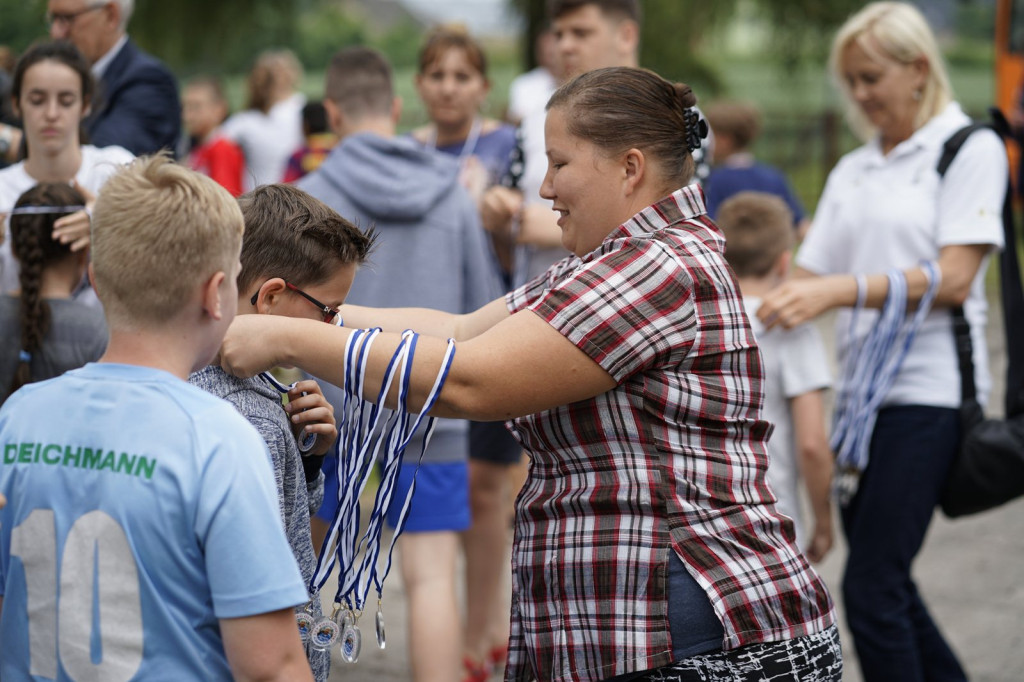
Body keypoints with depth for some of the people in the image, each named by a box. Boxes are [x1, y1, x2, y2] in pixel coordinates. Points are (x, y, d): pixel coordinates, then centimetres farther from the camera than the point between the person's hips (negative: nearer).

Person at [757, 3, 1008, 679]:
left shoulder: (971, 148, -2)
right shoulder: (852, 171, 17)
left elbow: (953, 278, -13)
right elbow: (813, 275, 14)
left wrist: (841, 290, -23)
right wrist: (765, 301, -6)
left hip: (928, 390, -7)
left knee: (871, 588, -12)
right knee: (888, 585, 11)